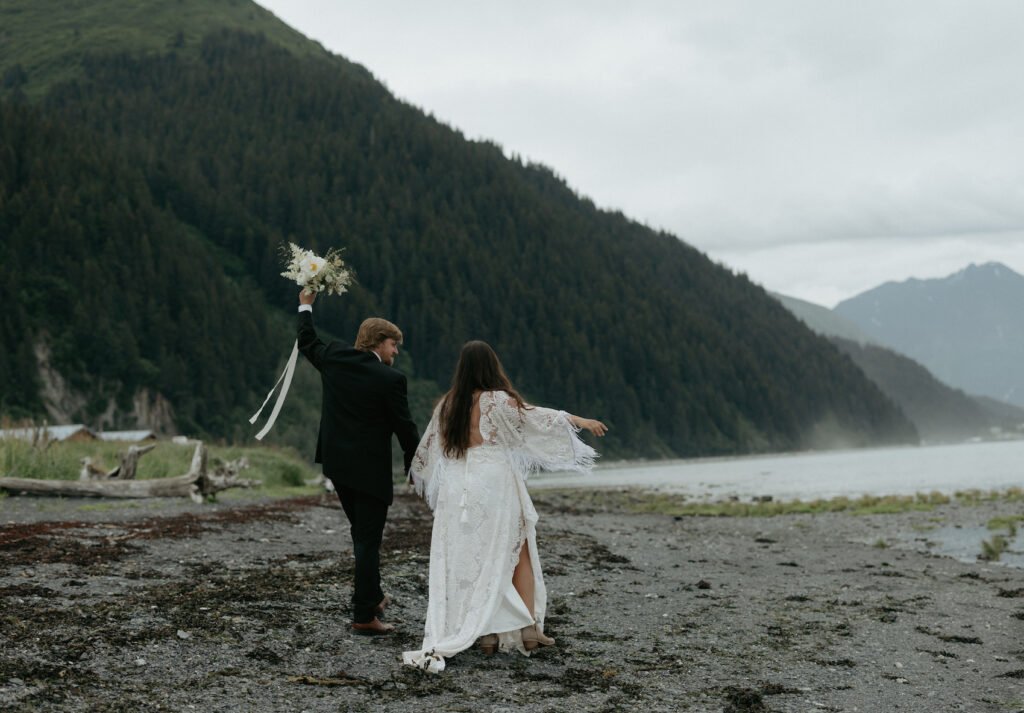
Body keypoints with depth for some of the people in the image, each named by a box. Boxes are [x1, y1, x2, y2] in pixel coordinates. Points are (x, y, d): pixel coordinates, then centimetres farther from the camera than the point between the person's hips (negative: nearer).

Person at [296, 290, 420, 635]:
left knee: (362, 532, 23)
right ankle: (364, 615, 4)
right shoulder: (390, 379, -17)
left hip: (336, 463, 7)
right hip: (370, 469, -7)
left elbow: (307, 344, 20)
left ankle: (370, 593, 34)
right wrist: (416, 466, 3)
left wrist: (305, 307, 35)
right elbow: (405, 427, -10)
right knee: (368, 539, 0)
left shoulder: (334, 357, -1)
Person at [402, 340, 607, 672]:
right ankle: (528, 629, 8)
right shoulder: (498, 401, -9)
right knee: (517, 554, 9)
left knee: (467, 560, 7)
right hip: (496, 486, -3)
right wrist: (581, 421, 5)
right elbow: (538, 417, -5)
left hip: (457, 490, 3)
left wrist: (416, 474, 34)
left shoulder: (447, 405, 5)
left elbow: (428, 445, 16)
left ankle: (487, 635, 6)